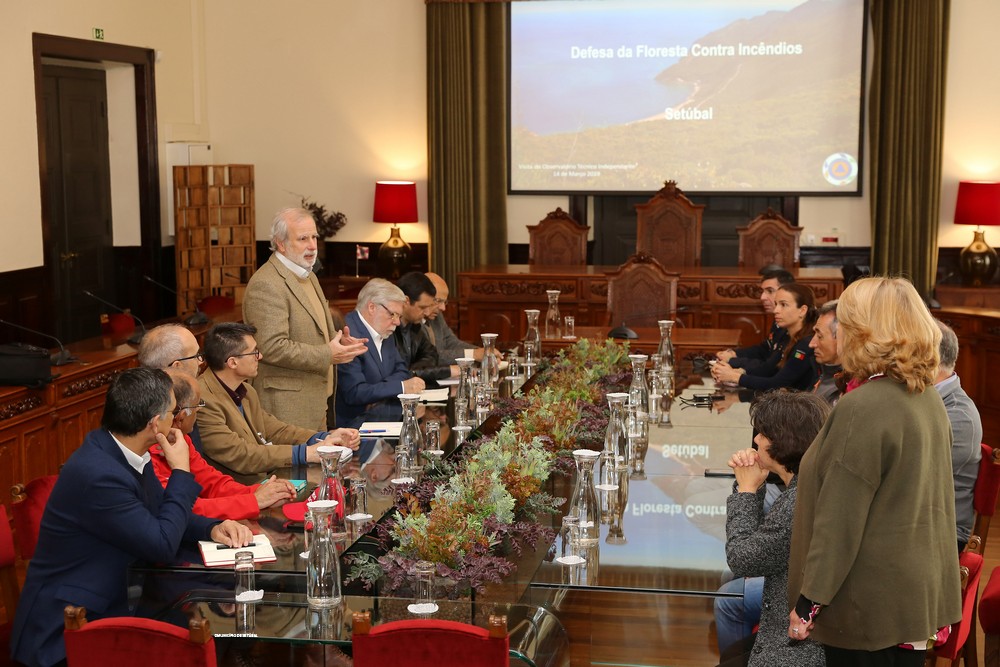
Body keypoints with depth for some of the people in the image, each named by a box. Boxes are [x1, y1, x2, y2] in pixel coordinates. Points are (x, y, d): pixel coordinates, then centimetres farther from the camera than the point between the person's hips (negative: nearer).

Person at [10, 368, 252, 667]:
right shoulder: (97, 474, -27)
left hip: (111, 602, 8)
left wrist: (213, 528, -5)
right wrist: (180, 471, -11)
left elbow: (161, 514, 12)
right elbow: (163, 546, -19)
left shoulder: (122, 452, -1)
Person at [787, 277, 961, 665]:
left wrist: (808, 602, -14)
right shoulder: (928, 398, 5)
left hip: (871, 602, -8)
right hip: (921, 592, 8)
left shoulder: (863, 408, -22)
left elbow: (839, 519, -21)